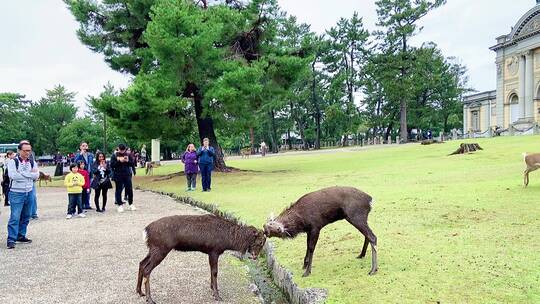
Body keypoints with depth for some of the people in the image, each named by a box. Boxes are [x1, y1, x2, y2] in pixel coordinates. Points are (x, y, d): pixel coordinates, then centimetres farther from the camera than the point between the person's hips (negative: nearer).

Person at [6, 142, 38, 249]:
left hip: (29, 193, 5)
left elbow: (36, 175, -5)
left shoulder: (32, 162, 8)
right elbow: (12, 175, -20)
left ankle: (21, 236, 24)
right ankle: (11, 240, -5)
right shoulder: (13, 161, -5)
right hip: (16, 193, -5)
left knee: (26, 217, 12)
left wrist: (21, 173, -14)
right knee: (15, 217, -8)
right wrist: (29, 174, -14)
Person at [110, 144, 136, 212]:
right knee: (118, 190, 3)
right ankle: (120, 205, 13)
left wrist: (128, 161, -13)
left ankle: (131, 204, 16)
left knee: (130, 190, 4)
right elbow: (112, 165, -7)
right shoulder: (114, 155, 0)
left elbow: (133, 164, 5)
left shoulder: (128, 155, 6)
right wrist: (119, 161, -17)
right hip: (118, 176, -2)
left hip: (127, 175, 2)